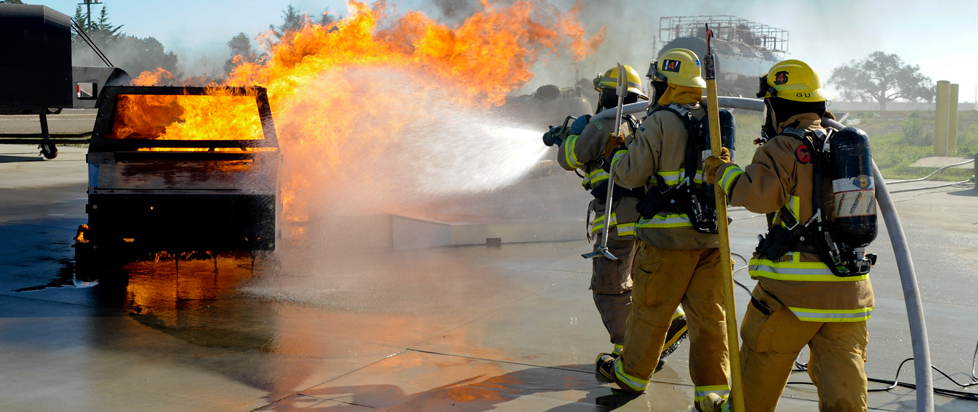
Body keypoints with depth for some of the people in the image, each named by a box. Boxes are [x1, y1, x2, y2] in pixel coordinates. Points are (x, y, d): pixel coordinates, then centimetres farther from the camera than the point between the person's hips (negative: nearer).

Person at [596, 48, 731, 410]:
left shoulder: (660, 123, -12)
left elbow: (631, 174, -12)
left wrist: (618, 153, 9)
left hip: (669, 235, -5)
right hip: (712, 233, 6)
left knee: (650, 308, 10)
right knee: (708, 312, 8)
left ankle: (631, 373, 27)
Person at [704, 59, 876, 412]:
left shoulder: (783, 148, -8)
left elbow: (760, 193, -21)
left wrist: (724, 172, -5)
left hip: (792, 290, -6)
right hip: (849, 290, 6)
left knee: (758, 373, 14)